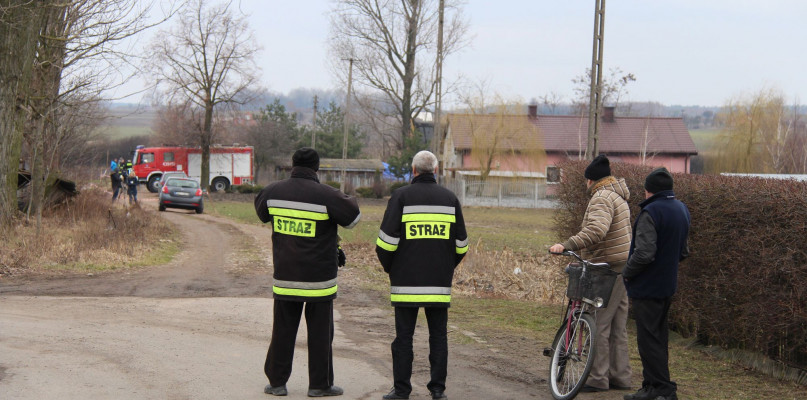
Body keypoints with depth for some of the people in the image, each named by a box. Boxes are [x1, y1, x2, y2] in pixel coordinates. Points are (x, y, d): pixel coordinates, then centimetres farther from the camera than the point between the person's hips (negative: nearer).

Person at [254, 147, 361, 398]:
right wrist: (344, 198, 13)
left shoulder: (273, 192, 0)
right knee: (320, 332, 6)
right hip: (318, 279, -4)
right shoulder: (326, 195, -14)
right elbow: (353, 217, -4)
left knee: (283, 330, 11)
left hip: (284, 278, 4)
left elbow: (261, 211, 21)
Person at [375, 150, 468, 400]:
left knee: (404, 335, 2)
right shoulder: (449, 198, 8)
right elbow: (461, 243, 10)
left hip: (406, 280, -2)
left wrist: (388, 267, 9)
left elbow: (387, 239, -7)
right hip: (439, 282, 3)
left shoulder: (401, 196, -3)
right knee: (438, 335, 9)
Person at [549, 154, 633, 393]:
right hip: (620, 266, 10)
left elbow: (596, 230, -31)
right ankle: (620, 377, 18)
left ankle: (598, 379, -5)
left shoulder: (602, 198, -14)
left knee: (599, 323, -7)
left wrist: (567, 245, -36)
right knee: (617, 325, 13)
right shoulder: (617, 196, 20)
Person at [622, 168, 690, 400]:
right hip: (668, 285, 9)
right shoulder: (681, 210, 10)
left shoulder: (651, 213, -19)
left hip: (647, 287, -9)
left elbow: (644, 253, -27)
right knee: (659, 336, 16)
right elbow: (684, 251, 18)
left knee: (649, 339, -4)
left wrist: (627, 272, -12)